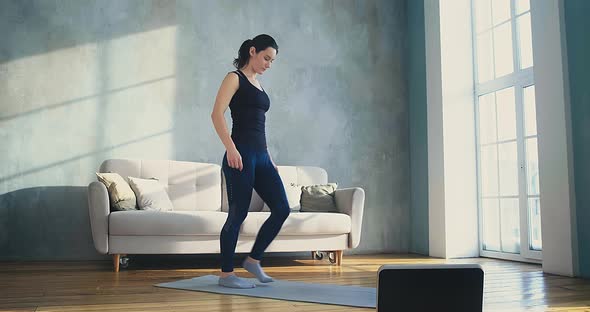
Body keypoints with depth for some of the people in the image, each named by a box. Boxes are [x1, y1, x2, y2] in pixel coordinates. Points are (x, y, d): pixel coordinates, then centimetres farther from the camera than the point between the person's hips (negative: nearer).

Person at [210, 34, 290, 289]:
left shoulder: (257, 85, 22)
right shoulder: (235, 78, -2)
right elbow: (217, 114, -14)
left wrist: (269, 158, 21)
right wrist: (231, 148, -24)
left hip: (261, 156, 8)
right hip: (241, 154, -8)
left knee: (282, 209, 1)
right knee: (238, 214, -3)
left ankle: (253, 260, 15)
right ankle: (226, 274, 9)